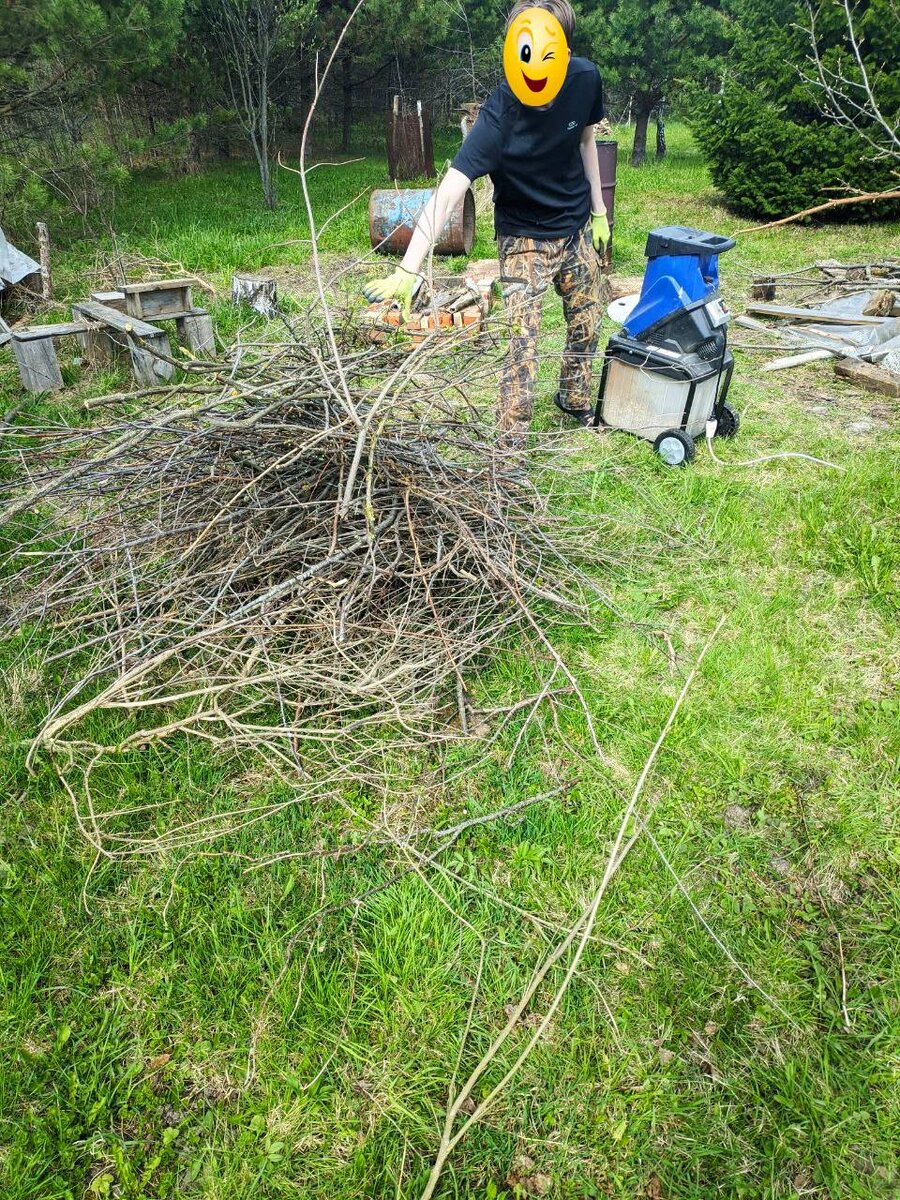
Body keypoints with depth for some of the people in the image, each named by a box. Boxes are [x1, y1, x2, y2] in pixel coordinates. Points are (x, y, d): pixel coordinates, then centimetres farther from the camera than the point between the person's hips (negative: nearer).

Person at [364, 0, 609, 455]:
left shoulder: (585, 80, -14)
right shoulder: (498, 116, -29)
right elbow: (449, 191, -38)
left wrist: (599, 211, 10)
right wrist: (409, 268, -49)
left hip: (577, 229, 5)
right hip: (524, 240, -5)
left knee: (586, 324, 17)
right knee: (521, 344, -13)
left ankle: (574, 400, 43)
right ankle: (509, 449, -5)